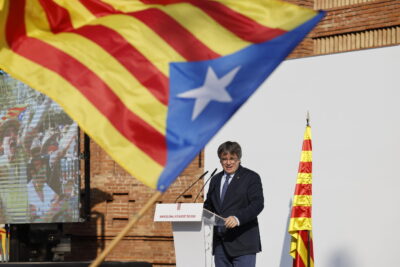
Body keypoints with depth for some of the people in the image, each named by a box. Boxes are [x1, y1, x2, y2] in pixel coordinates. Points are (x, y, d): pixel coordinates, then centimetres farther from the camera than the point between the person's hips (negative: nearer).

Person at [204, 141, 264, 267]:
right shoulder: (215, 180, 18)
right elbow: (208, 205, 24)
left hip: (242, 241, -6)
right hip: (220, 243, 6)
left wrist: (238, 218, -27)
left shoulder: (251, 177, -1)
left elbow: (257, 204, -12)